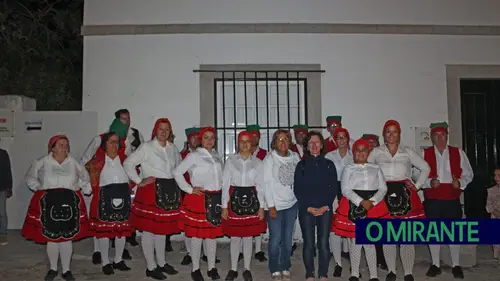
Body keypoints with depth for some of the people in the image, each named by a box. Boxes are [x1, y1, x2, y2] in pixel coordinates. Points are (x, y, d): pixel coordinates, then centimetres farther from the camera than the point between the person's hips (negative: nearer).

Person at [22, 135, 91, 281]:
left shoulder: (74, 163, 7)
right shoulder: (42, 162, 2)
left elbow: (86, 179, 20)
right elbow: (30, 177, 17)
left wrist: (86, 191, 10)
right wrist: (38, 188, 6)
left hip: (70, 203, 1)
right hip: (48, 203, -1)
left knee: (67, 237, 4)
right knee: (50, 236, 5)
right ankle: (53, 269, 24)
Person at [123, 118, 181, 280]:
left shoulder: (173, 148, 10)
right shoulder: (146, 147, -5)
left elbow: (179, 166, 25)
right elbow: (128, 163, -7)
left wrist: (177, 183, 11)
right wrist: (139, 181, -10)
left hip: (170, 191, 6)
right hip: (151, 191, -6)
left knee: (163, 228, 15)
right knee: (149, 229, 1)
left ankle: (162, 263, 28)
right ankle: (151, 267, 13)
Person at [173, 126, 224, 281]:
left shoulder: (217, 156, 12)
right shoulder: (194, 155, -5)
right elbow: (177, 172, -8)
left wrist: (221, 194, 7)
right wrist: (189, 189, -10)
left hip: (216, 198, 5)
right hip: (199, 199, -5)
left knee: (213, 234, 11)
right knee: (197, 234, 3)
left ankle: (212, 267, 23)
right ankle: (195, 269, 17)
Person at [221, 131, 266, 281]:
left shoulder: (257, 162, 2)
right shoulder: (230, 160, -1)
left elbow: (260, 185, 3)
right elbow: (225, 184, -1)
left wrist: (261, 207, -1)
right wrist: (224, 206, -3)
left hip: (251, 199, 1)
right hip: (235, 199, -1)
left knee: (249, 236, 8)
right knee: (235, 236, 6)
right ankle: (233, 269, 20)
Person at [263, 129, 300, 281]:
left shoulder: (295, 157, 3)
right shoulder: (269, 159, -7)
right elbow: (267, 183, -9)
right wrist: (271, 206, -11)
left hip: (292, 203, 3)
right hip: (275, 205, -3)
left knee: (288, 238, 10)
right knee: (276, 238, -1)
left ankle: (286, 268, 24)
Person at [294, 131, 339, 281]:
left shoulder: (329, 164, 8)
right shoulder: (301, 165, 6)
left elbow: (334, 188, 4)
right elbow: (297, 189, 2)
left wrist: (326, 206, -8)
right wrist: (308, 207, -9)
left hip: (325, 209, 1)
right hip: (306, 209, 0)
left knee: (324, 243, 1)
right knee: (309, 243, 1)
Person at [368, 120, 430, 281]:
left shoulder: (408, 152, 10)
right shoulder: (376, 152, 8)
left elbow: (425, 168, 15)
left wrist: (417, 186, 7)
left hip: (405, 194, 0)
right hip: (384, 195, 0)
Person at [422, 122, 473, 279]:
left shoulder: (458, 153, 4)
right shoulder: (424, 154, 1)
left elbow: (468, 174, 7)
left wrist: (460, 182, -13)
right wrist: (429, 182, -18)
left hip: (452, 199, 0)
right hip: (432, 200, 0)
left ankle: (456, 265, 23)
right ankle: (435, 265, 21)